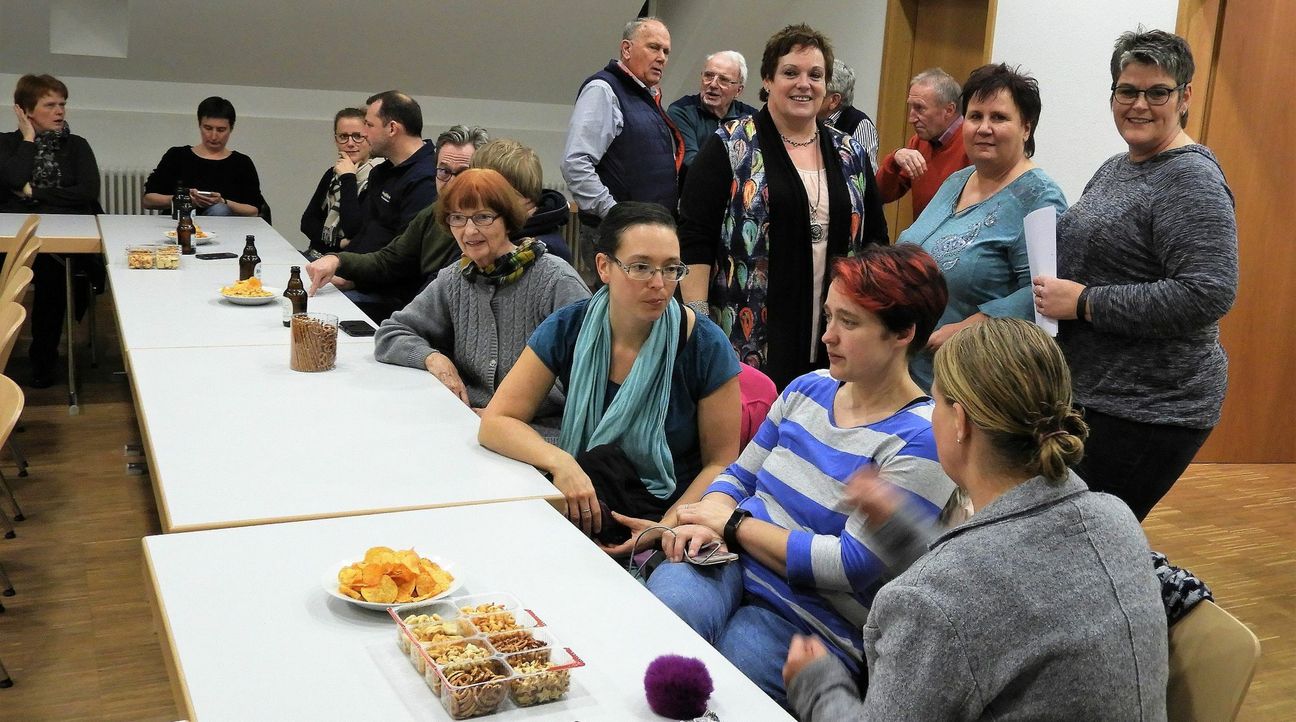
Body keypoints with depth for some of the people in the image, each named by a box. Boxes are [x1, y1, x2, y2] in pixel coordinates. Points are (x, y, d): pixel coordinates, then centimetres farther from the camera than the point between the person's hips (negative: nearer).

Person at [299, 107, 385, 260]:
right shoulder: (332, 174, 13)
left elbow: (354, 230, -22)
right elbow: (307, 221, 10)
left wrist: (348, 179, -15)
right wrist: (339, 242, -9)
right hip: (316, 253, 7)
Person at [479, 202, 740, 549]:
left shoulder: (706, 347, -10)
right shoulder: (566, 330, -4)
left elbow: (721, 463, -3)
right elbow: (495, 422, -4)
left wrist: (667, 527, -19)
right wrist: (559, 462, -24)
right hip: (584, 506, 2)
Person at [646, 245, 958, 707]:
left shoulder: (920, 440, -12)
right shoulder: (809, 389, 10)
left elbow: (852, 566, -17)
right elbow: (739, 476, 18)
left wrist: (732, 524, -11)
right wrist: (707, 520, -7)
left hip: (816, 619, -4)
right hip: (727, 564, 5)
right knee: (667, 608, -30)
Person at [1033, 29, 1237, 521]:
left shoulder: (1191, 180, -14)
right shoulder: (1115, 168, 13)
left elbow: (1209, 295, -25)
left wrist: (1084, 302, -22)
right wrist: (1054, 289, 8)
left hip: (1146, 412, -9)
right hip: (1088, 392, 9)